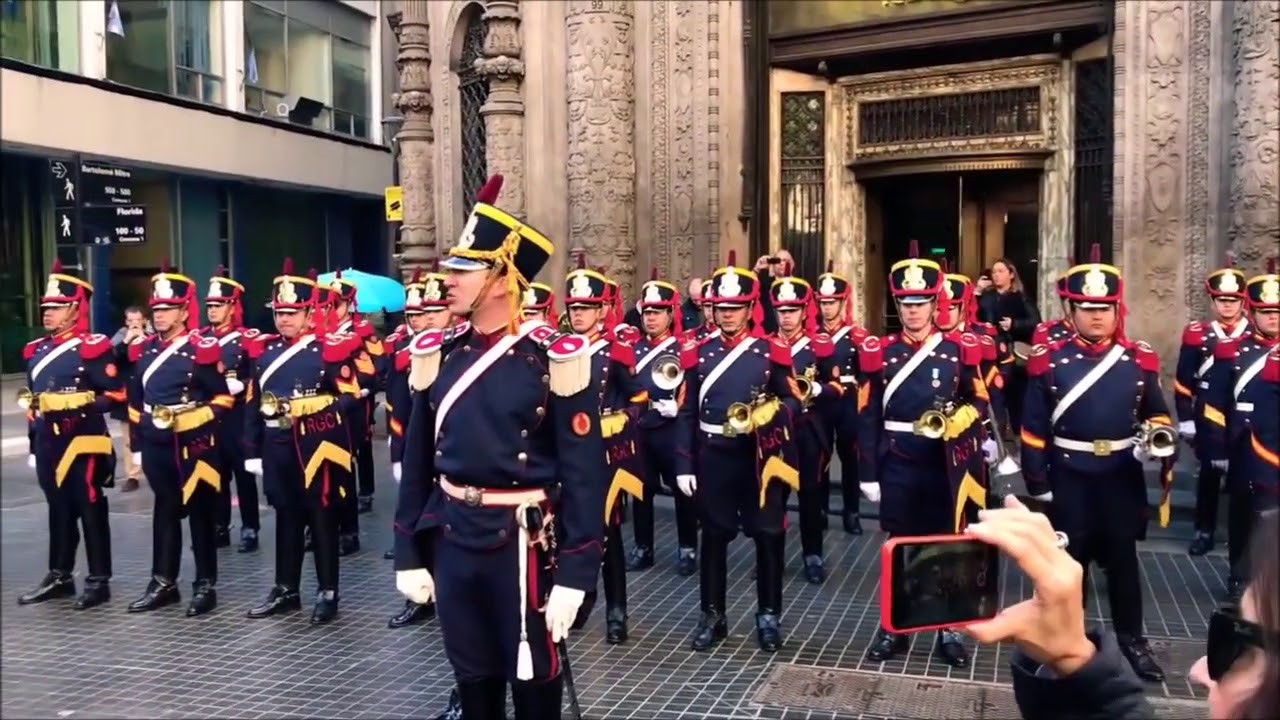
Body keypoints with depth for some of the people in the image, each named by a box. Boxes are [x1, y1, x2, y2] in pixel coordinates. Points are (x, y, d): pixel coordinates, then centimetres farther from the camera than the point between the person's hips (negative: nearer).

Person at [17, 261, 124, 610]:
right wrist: (34, 442, 19)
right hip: (49, 442, 7)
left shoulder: (92, 348, -9)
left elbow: (116, 394, -10)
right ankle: (59, 577, 25)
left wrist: (78, 404, -21)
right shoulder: (35, 351, 14)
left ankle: (98, 581, 9)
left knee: (91, 511, 0)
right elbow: (33, 399, 20)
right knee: (58, 509, 15)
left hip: (83, 440, -7)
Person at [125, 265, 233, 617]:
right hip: (157, 446, 5)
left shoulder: (202, 349, -8)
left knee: (200, 514, 5)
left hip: (194, 445, -5)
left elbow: (223, 398, -5)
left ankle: (205, 586, 14)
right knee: (165, 512, 14)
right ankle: (163, 583, 25)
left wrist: (195, 420, -14)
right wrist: (138, 443, 14)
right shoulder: (143, 351, 9)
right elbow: (136, 401, 15)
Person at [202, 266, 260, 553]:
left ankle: (250, 530, 8)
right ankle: (219, 528, 22)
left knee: (244, 473, 1)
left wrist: (237, 385, -24)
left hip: (236, 417, -5)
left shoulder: (247, 339, -6)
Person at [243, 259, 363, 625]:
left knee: (322, 518, 3)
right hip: (278, 448, 5)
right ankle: (286, 590, 26)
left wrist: (318, 410, -18)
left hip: (316, 447, -5)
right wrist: (252, 452, 10)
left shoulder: (329, 349, -4)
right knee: (286, 517, 14)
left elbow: (350, 396, -6)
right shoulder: (262, 351, 10)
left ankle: (328, 593, 12)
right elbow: (253, 405, 11)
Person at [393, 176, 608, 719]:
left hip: (524, 541, -4)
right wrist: (409, 554, 8)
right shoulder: (436, 355, 2)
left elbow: (582, 474, -12)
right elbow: (417, 461, 8)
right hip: (453, 539, 5)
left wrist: (574, 574, -14)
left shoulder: (554, 358, -13)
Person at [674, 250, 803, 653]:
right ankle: (712, 616, 22)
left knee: (768, 536, 6)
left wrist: (764, 416, -19)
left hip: (760, 456, -1)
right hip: (713, 457, 1)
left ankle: (769, 616, 20)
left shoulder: (772, 352, 0)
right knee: (714, 536, 10)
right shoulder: (697, 353, 3)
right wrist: (684, 465, -1)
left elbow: (793, 403, 1)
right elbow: (687, 414, 3)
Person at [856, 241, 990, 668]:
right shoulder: (879, 352, 1)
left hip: (945, 464, 0)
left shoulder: (960, 350, 2)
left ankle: (949, 632, 22)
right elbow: (868, 418, 0)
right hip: (898, 465, 0)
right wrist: (868, 473, -3)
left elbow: (980, 402, 5)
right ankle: (893, 628, 22)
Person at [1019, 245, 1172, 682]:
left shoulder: (1138, 360, 0)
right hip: (1069, 476, -1)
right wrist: (1037, 481, -4)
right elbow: (1034, 428, -3)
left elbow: (1158, 414, 12)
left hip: (1122, 476, 2)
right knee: (1070, 556, 10)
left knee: (1122, 555, 12)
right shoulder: (1050, 361, -6)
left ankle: (1131, 636, 27)